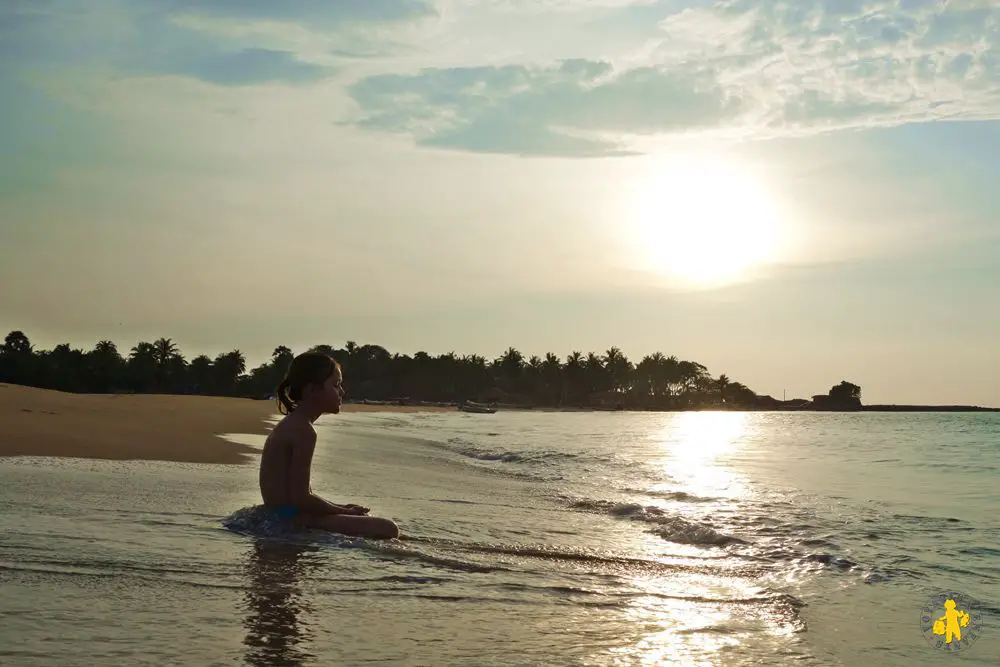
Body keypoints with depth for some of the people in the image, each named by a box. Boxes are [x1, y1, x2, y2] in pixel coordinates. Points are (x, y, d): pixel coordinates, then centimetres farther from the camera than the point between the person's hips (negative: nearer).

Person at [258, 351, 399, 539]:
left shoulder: (289, 425, 16)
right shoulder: (304, 431, -16)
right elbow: (300, 498, -20)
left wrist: (340, 509, 12)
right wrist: (344, 511, -7)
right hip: (294, 519, -11)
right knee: (388, 530, -17)